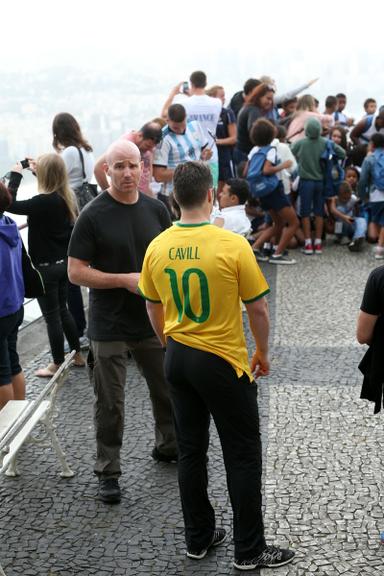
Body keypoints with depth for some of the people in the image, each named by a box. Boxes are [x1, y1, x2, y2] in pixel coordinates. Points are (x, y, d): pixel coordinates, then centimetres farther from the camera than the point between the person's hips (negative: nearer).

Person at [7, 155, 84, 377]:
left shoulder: (44, 202, -25)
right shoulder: (68, 197, -1)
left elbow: (10, 205, -22)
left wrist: (16, 175, -13)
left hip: (46, 267, -8)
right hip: (65, 263, 8)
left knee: (52, 316, 4)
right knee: (62, 310, 22)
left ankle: (58, 365, 16)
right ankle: (78, 355, 31)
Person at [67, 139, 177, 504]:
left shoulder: (155, 210, 2)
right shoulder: (93, 216, -11)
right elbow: (76, 272, -11)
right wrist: (125, 279, -19)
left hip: (154, 320, 5)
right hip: (110, 327, -4)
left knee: (168, 390, 18)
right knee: (110, 404, 5)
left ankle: (168, 446, 42)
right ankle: (108, 471, 20)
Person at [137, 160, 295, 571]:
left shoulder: (157, 248, -4)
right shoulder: (233, 245, -18)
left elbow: (153, 310, 8)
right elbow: (258, 309, -11)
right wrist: (262, 353, 6)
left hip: (177, 360, 5)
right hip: (223, 363, -5)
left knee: (191, 451, 16)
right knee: (243, 456, 8)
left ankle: (198, 538, 29)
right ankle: (249, 551, 17)